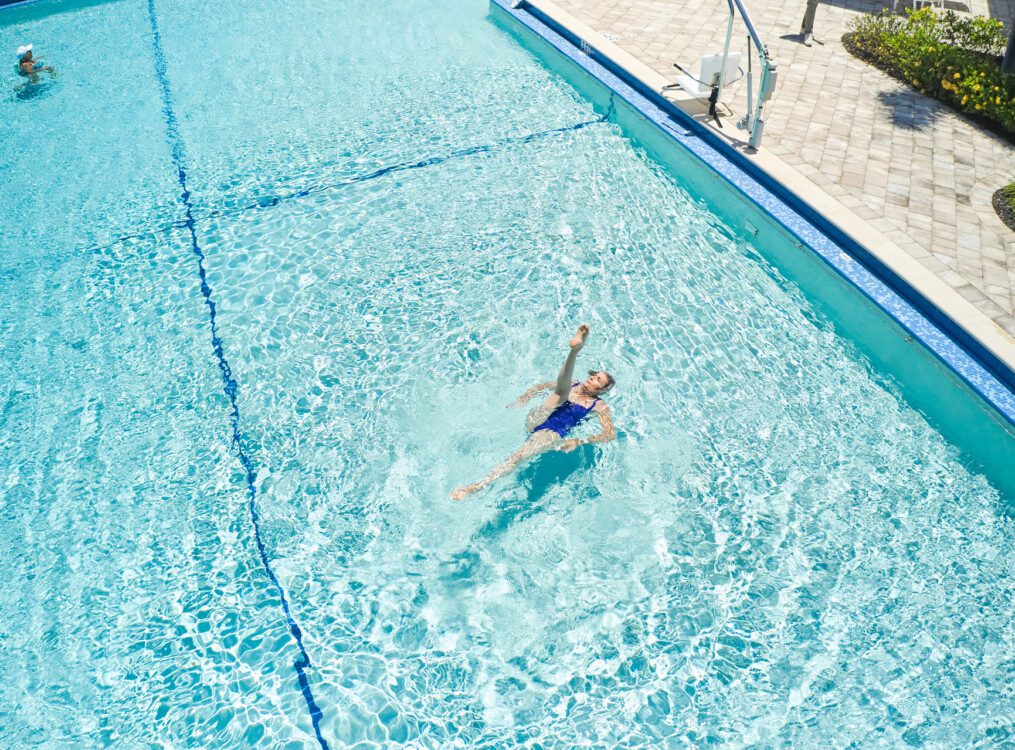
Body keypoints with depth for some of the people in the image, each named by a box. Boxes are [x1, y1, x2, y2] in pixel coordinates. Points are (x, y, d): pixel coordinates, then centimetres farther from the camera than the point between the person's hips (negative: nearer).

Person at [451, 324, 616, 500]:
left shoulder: (600, 406, 9)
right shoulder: (573, 385, 21)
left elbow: (611, 434, -4)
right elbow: (543, 386, 32)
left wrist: (580, 441, -16)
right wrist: (525, 397, 15)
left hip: (551, 434, -3)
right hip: (534, 421, 3)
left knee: (518, 456, -31)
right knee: (562, 391, -18)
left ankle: (476, 487, -38)